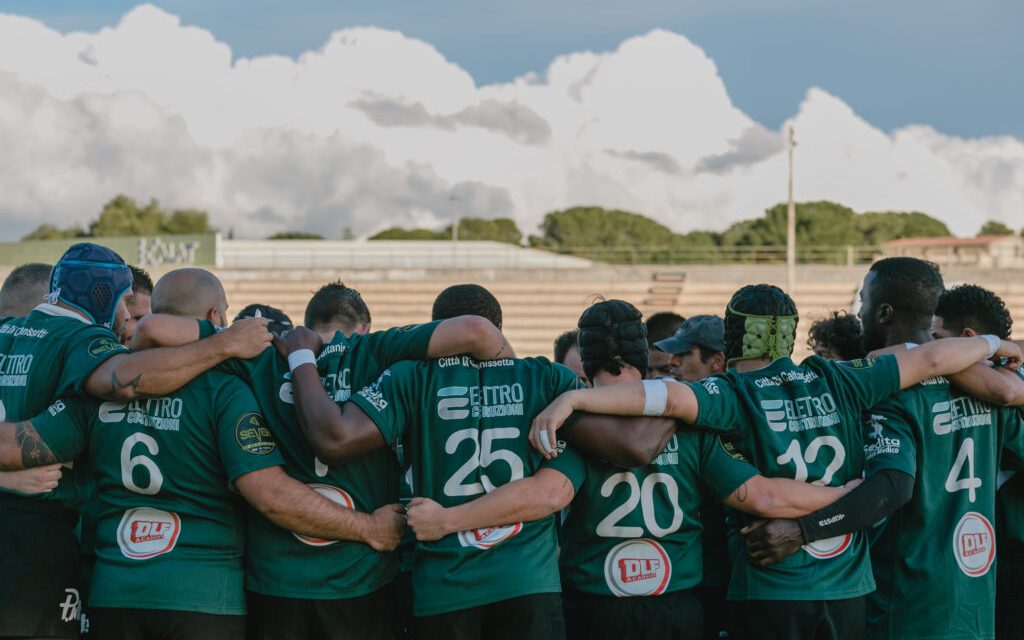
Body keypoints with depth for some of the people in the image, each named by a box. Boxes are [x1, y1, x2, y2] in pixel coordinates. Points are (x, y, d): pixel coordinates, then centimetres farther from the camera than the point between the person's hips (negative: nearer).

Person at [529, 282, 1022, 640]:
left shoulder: (735, 394, -8)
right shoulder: (836, 383, 4)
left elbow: (670, 397, -26)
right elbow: (930, 360, 9)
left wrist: (572, 398, -28)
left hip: (771, 593, -4)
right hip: (848, 590, 4)